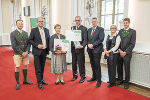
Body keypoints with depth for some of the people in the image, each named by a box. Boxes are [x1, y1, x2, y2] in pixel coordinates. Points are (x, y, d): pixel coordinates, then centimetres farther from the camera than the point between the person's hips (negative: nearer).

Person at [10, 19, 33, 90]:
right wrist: (21, 53, -16)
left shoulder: (25, 33, 8)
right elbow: (14, 45, -13)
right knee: (17, 68, 0)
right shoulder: (13, 33, -6)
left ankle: (25, 80, 29)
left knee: (25, 66, 12)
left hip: (25, 53, 5)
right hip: (17, 54, -4)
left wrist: (27, 52, -10)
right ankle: (18, 83, 14)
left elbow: (28, 43, 4)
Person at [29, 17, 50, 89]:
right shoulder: (34, 30, -2)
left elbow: (48, 39, 14)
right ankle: (39, 82, 7)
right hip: (37, 51, -4)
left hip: (44, 51, 4)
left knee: (42, 67, 14)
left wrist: (48, 48, 4)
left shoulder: (46, 30, 10)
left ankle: (41, 80, 27)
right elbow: (30, 40, -4)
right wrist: (37, 45, -16)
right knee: (38, 68, -1)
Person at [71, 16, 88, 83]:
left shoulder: (84, 28, -3)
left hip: (80, 48, -5)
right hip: (73, 48, 5)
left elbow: (85, 39, -9)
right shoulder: (72, 28, 14)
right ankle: (75, 75, 30)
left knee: (81, 64, 2)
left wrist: (82, 46, -25)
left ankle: (82, 77, 17)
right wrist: (70, 46, -7)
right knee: (74, 63, 14)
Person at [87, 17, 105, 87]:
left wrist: (93, 45, -17)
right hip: (90, 50, 6)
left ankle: (99, 80, 6)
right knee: (92, 64, 14)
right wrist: (88, 44, -6)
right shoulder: (89, 30, 16)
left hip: (97, 50, -6)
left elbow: (101, 39, -13)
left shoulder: (101, 29, -3)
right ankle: (94, 77, 30)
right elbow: (87, 39, 13)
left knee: (97, 65, -4)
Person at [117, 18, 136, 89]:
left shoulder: (133, 31, -1)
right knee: (119, 67, 10)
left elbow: (132, 44, -6)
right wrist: (120, 50, -6)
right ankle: (120, 80, 28)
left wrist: (125, 52, -12)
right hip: (119, 52, 4)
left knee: (127, 68, 3)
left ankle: (126, 82, 18)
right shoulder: (120, 31, 11)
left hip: (127, 53, -3)